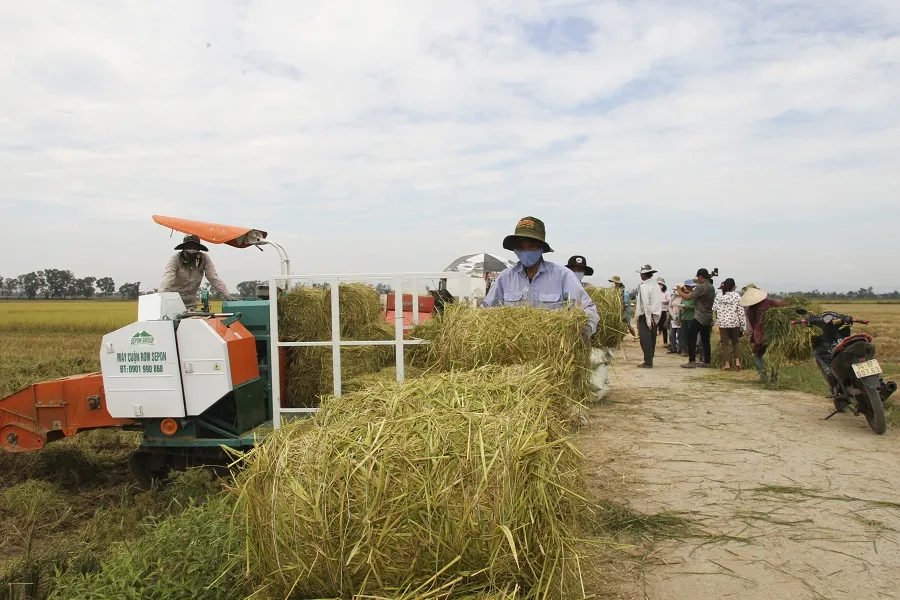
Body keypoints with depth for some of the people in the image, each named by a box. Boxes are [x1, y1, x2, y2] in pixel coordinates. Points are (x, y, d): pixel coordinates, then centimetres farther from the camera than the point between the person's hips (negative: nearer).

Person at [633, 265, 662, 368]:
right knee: (652, 339, 12)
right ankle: (649, 361, 20)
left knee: (645, 339, -4)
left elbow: (646, 304, -19)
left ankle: (648, 362, -3)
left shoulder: (643, 286, -13)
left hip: (646, 316, -8)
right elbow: (659, 302, 10)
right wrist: (653, 318, 10)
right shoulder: (656, 285, 10)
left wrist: (648, 320, -19)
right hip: (656, 316, 8)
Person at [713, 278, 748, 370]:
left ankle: (727, 364, 4)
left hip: (722, 323, 0)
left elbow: (714, 309, 1)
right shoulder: (737, 296, -5)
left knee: (725, 343, 5)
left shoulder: (719, 297, -1)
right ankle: (737, 361, 7)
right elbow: (741, 311, -5)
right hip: (734, 323, 0)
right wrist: (743, 325, 0)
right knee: (736, 342, 16)